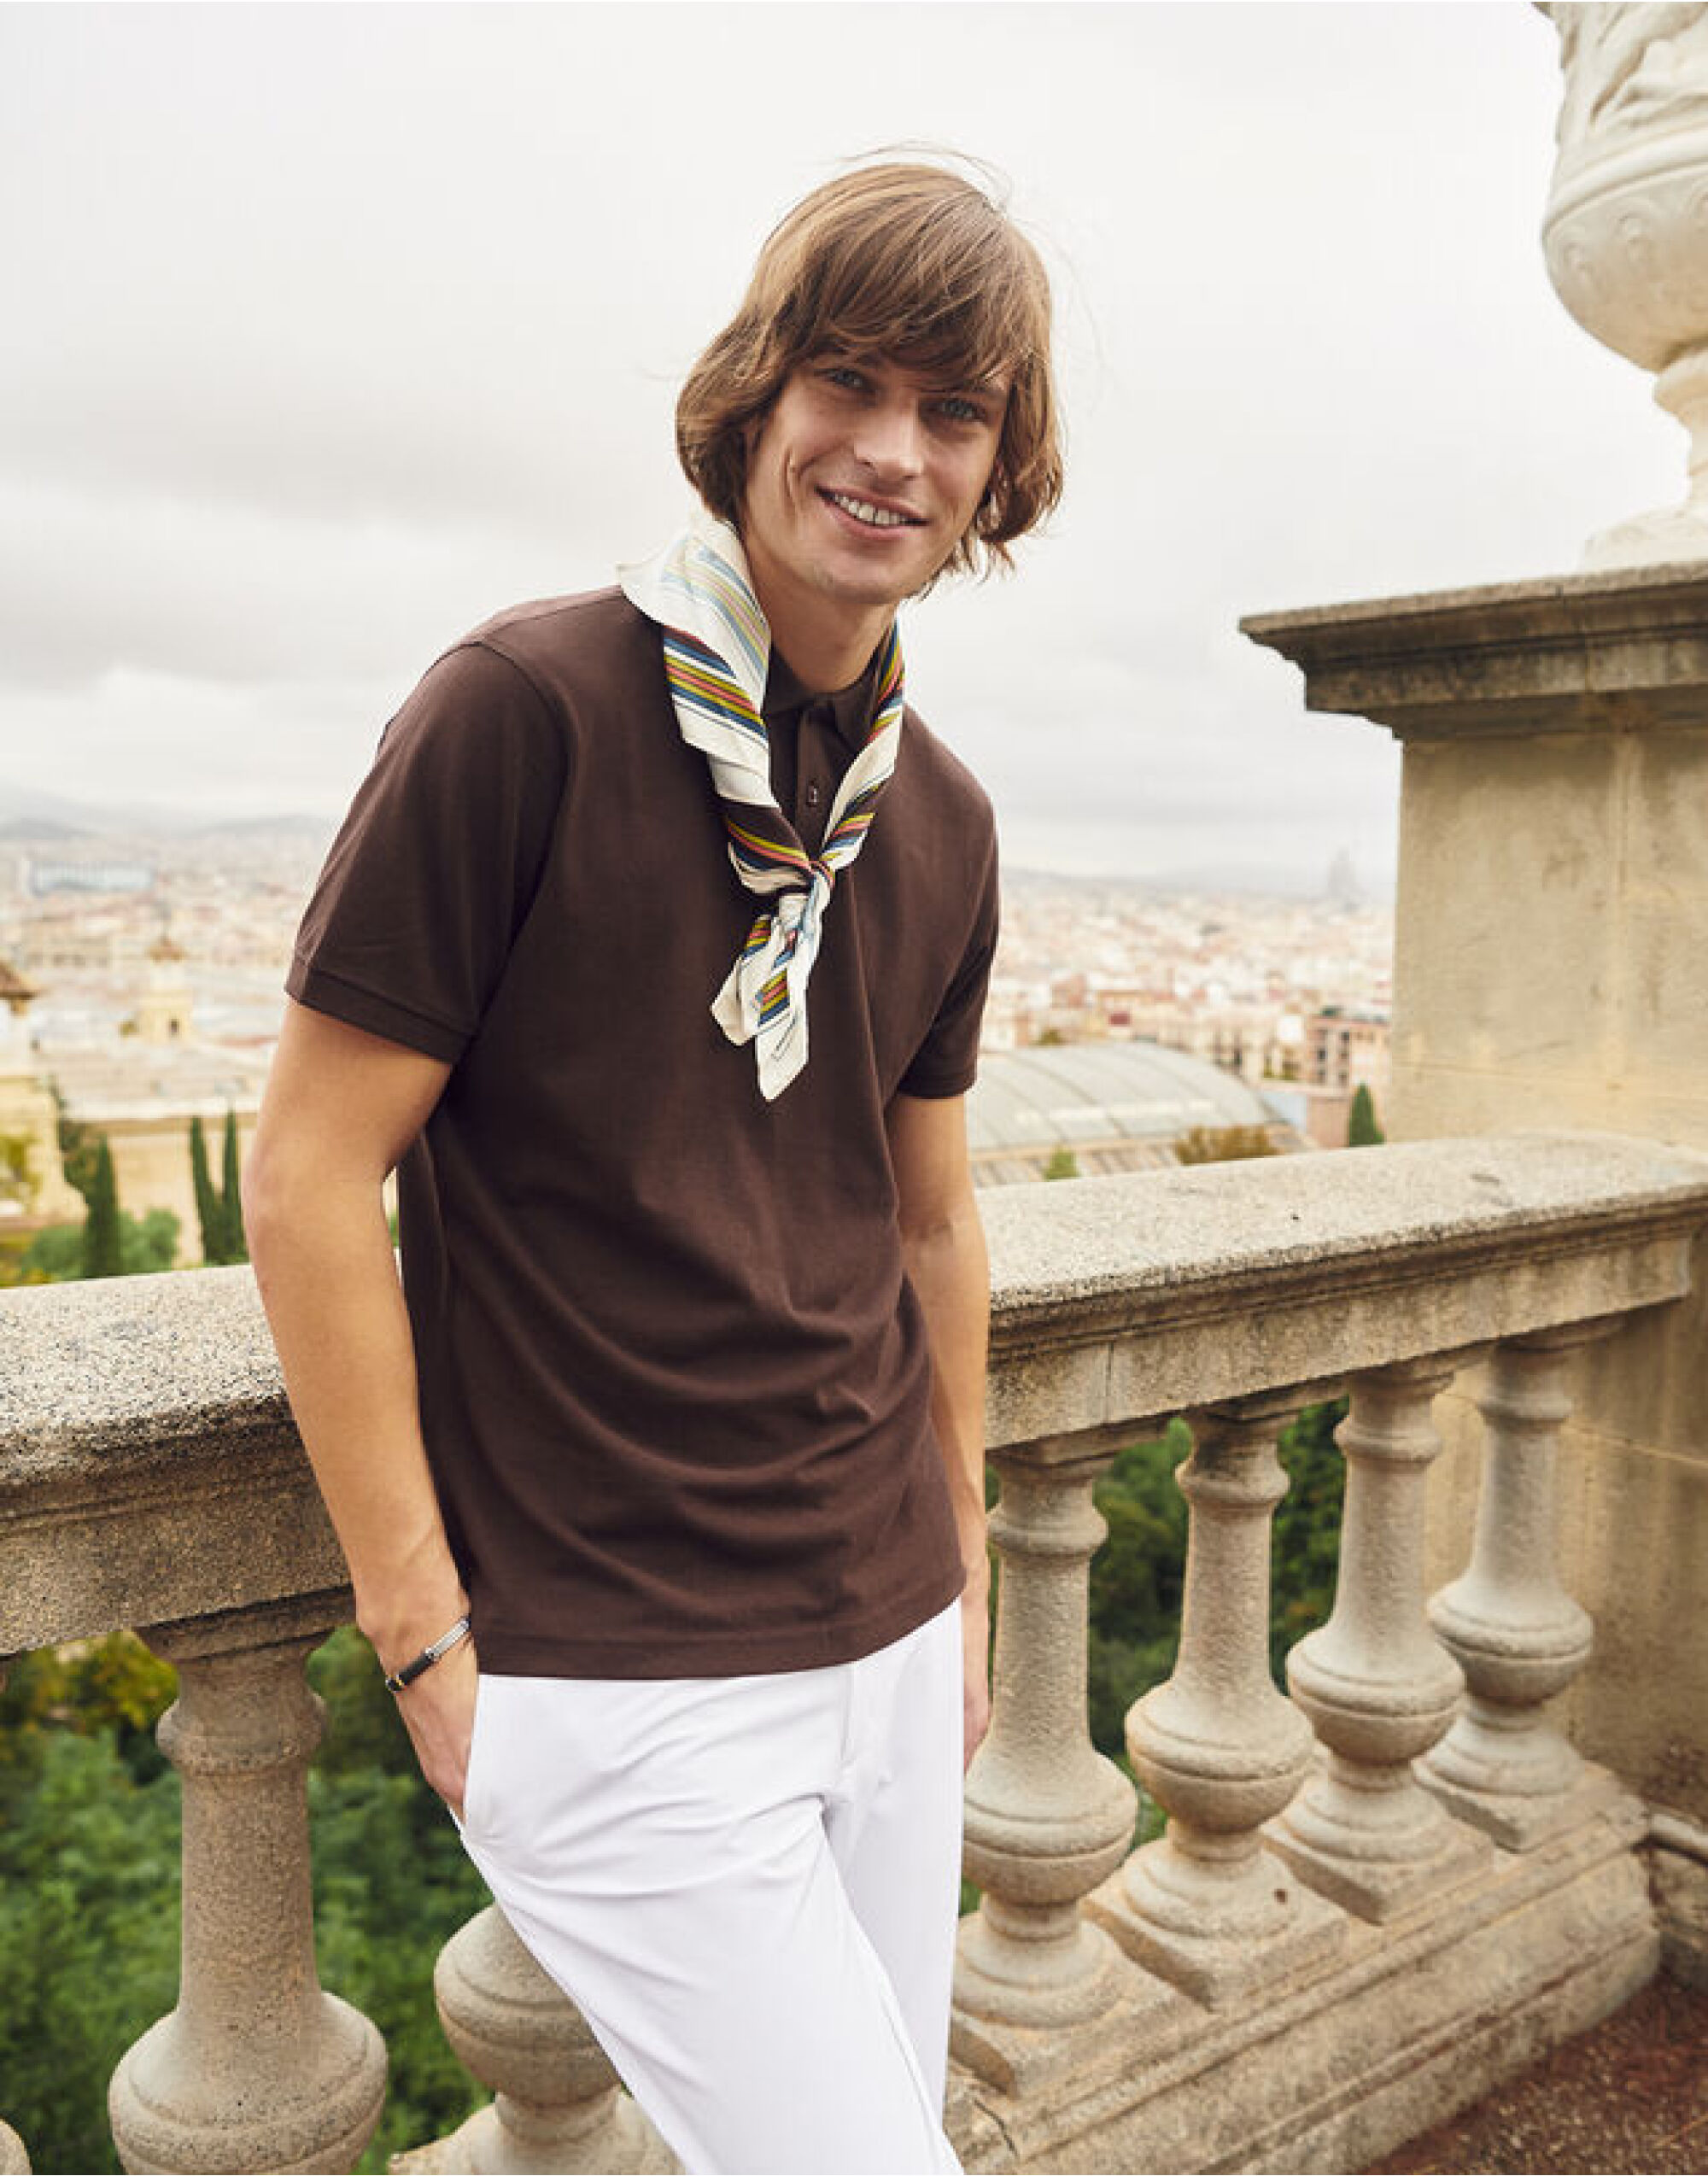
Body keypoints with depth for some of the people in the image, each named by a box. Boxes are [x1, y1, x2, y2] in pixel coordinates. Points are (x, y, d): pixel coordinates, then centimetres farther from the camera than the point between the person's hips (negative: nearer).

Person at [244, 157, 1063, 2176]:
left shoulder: (943, 817, 6)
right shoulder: (522, 706, -14)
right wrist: (426, 1631, -10)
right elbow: (308, 1175, -12)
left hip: (887, 1646, 7)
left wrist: (962, 1574, 16)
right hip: (615, 1686, -6)